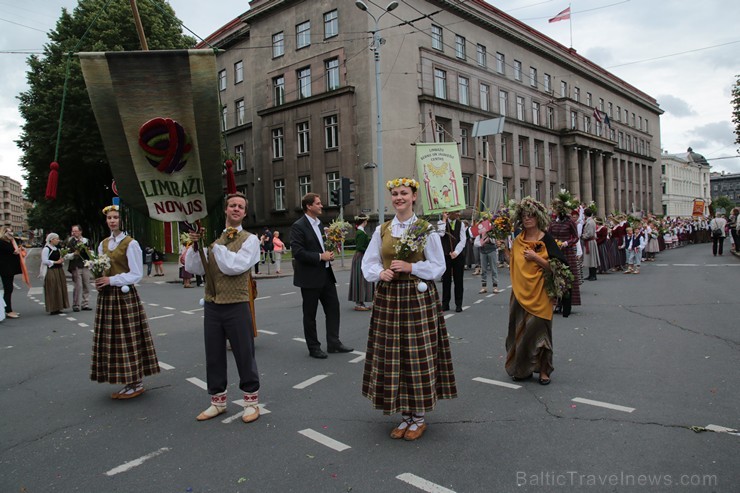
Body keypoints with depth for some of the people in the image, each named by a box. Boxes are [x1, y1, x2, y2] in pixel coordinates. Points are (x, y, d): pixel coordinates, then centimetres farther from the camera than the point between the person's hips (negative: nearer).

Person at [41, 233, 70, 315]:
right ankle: (53, 309, 3)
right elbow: (44, 261, -18)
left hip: (59, 270, 8)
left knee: (60, 289, 9)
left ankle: (57, 308, 17)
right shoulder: (46, 249, -10)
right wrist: (56, 262, -17)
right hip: (51, 272, -8)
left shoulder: (57, 248, 15)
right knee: (53, 290, -4)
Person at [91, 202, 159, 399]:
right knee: (111, 339, 9)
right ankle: (128, 382, 20)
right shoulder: (103, 244, 12)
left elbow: (137, 274, -11)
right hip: (106, 296, 7)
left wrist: (111, 280, -17)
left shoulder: (131, 244, -8)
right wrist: (99, 281, -4)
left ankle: (137, 383, 11)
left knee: (129, 339, -1)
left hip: (125, 296, -7)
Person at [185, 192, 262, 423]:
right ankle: (217, 401, 31)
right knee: (213, 355, 14)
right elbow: (193, 268, 5)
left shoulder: (249, 239, -4)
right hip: (212, 306, 5)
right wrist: (196, 245, -9)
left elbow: (235, 266, -19)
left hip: (237, 306, -4)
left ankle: (251, 401, 21)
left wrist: (215, 245, -16)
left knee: (244, 355, 4)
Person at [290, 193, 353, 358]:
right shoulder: (298, 226, -12)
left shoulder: (320, 224, 13)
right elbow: (298, 252, -20)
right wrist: (320, 256, -17)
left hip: (326, 274, 8)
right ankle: (313, 348, 17)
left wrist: (330, 253, 4)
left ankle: (333, 343, 19)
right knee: (310, 314, 5)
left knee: (333, 308, 8)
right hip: (310, 277, -7)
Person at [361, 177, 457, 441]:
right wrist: (380, 273, -10)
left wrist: (411, 267, -15)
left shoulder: (426, 230, -2)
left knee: (419, 357, 2)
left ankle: (420, 417, 20)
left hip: (419, 299, -3)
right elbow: (368, 263, 10)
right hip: (388, 298, 4)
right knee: (392, 357, 7)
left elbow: (438, 267, -1)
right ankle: (405, 416, 24)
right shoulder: (381, 230, 8)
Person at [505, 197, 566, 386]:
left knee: (537, 327, -2)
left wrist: (536, 257, -17)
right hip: (520, 292, 4)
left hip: (539, 292, -4)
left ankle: (543, 370, 13)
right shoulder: (518, 240, 9)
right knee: (519, 329, 8)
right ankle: (521, 368, 22)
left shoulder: (546, 239, -5)